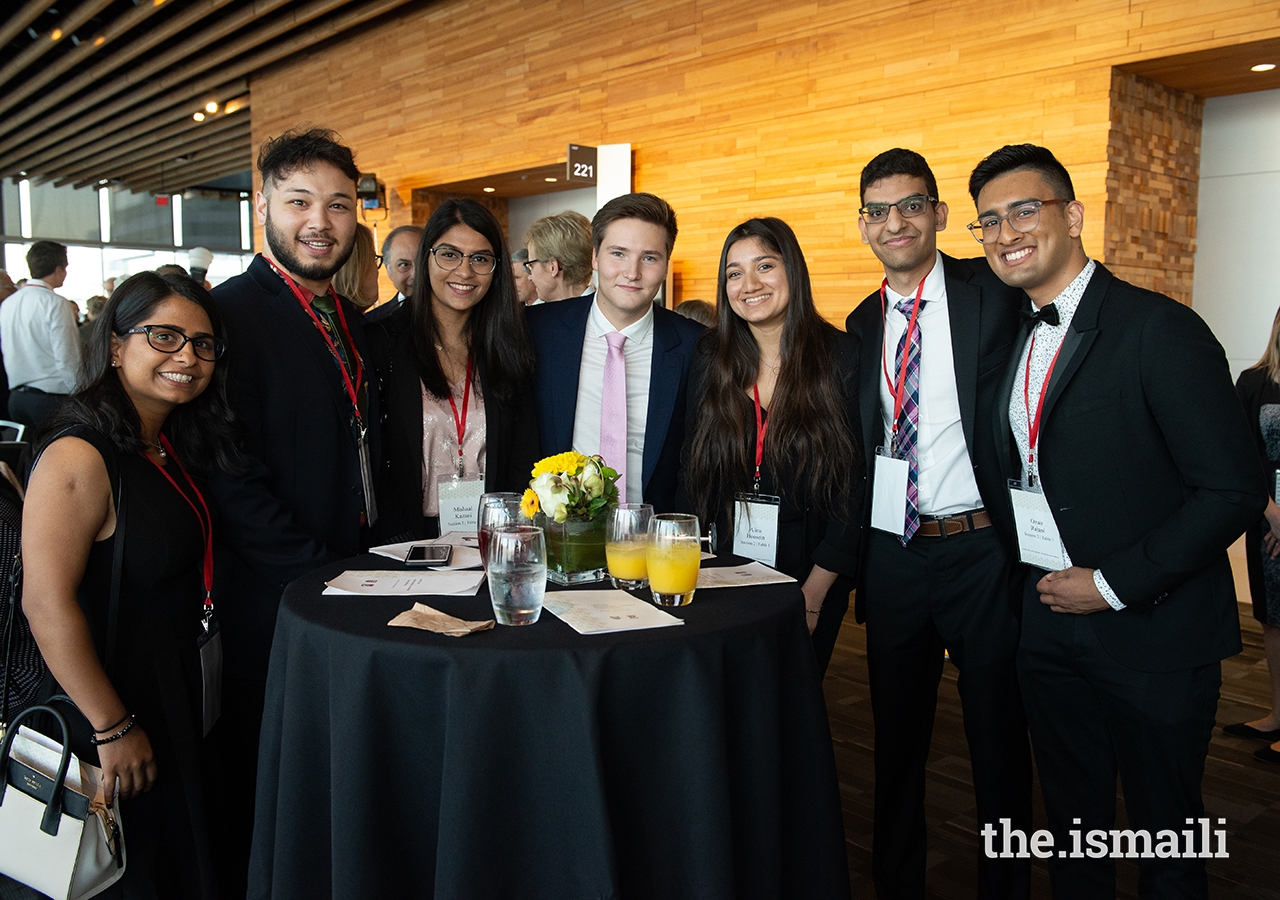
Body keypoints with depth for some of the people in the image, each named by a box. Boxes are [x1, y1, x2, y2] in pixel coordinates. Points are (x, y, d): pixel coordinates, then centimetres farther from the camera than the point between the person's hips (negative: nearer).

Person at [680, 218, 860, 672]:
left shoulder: (841, 357, -10)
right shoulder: (711, 357, -1)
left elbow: (856, 483, -10)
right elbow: (691, 470, 3)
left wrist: (814, 592, -13)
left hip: (811, 574, -2)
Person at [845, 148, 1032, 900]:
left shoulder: (994, 292, -4)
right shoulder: (864, 323, 10)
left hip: (981, 549, -4)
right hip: (891, 554, 4)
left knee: (999, 739, 10)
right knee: (897, 735, 17)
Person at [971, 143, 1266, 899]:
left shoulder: (1159, 329, -14)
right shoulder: (1016, 338, 8)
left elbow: (1236, 489, -18)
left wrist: (1114, 585, -16)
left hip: (1152, 630, -6)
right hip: (1048, 618, 6)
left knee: (1164, 837, 12)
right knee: (1073, 825, 20)